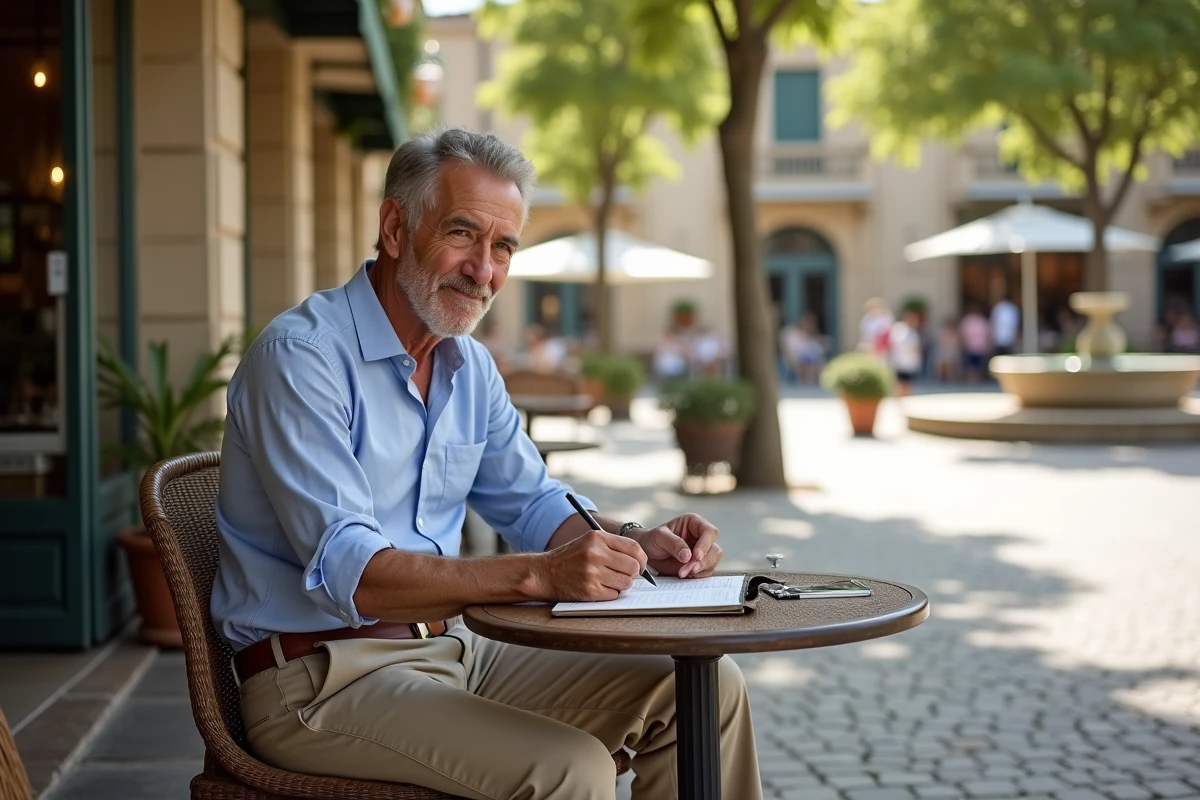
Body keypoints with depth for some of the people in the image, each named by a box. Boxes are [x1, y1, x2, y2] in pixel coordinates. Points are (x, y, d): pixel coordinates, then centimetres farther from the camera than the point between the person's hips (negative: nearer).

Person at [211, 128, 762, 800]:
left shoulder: (469, 366, 11)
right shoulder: (301, 356, -16)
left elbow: (534, 503, 19)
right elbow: (343, 570, -26)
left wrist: (639, 544, -3)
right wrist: (538, 574, -36)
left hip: (448, 649, 8)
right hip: (321, 674, -8)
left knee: (706, 690, -1)